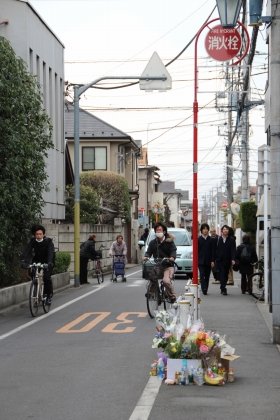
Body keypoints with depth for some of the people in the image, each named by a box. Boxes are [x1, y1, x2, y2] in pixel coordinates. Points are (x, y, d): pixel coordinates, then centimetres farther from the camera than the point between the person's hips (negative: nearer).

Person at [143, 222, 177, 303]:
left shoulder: (169, 242, 3)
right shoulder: (152, 242, 14)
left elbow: (173, 251, -8)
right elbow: (149, 251, 7)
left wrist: (172, 257, -30)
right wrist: (146, 257, -17)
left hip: (168, 266, -4)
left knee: (166, 281, -29)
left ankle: (173, 297, -11)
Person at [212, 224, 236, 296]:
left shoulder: (231, 240, 3)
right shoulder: (217, 239, 5)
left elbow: (233, 250, -5)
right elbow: (214, 250, 6)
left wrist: (233, 259, -18)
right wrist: (213, 260, 1)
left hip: (227, 260, 1)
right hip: (219, 260, -1)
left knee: (225, 275, 9)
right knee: (222, 275, -11)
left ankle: (222, 288, 23)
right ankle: (223, 289, -14)